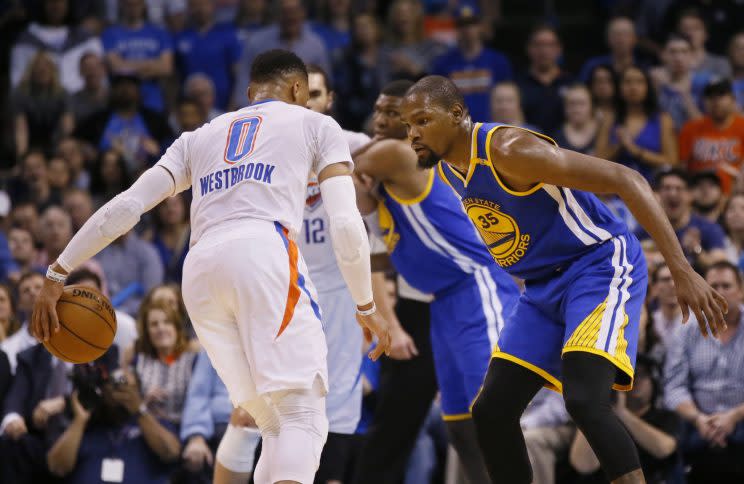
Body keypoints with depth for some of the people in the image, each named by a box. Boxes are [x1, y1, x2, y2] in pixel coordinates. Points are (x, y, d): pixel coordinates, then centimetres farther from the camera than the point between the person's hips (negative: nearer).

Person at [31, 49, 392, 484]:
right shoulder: (315, 125, 21)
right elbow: (346, 224, 8)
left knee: (275, 426, 13)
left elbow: (126, 206, 19)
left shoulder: (200, 137, 31)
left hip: (201, 268, 5)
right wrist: (367, 307, 16)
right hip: (266, 252, -5)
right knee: (304, 415, -11)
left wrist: (59, 273, 21)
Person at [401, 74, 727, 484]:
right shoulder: (447, 169, 2)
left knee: (585, 401, -28)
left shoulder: (509, 150, -23)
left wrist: (681, 270, -31)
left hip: (601, 265, -9)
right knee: (490, 412, 3)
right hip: (543, 288, 9)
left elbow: (626, 180, -26)